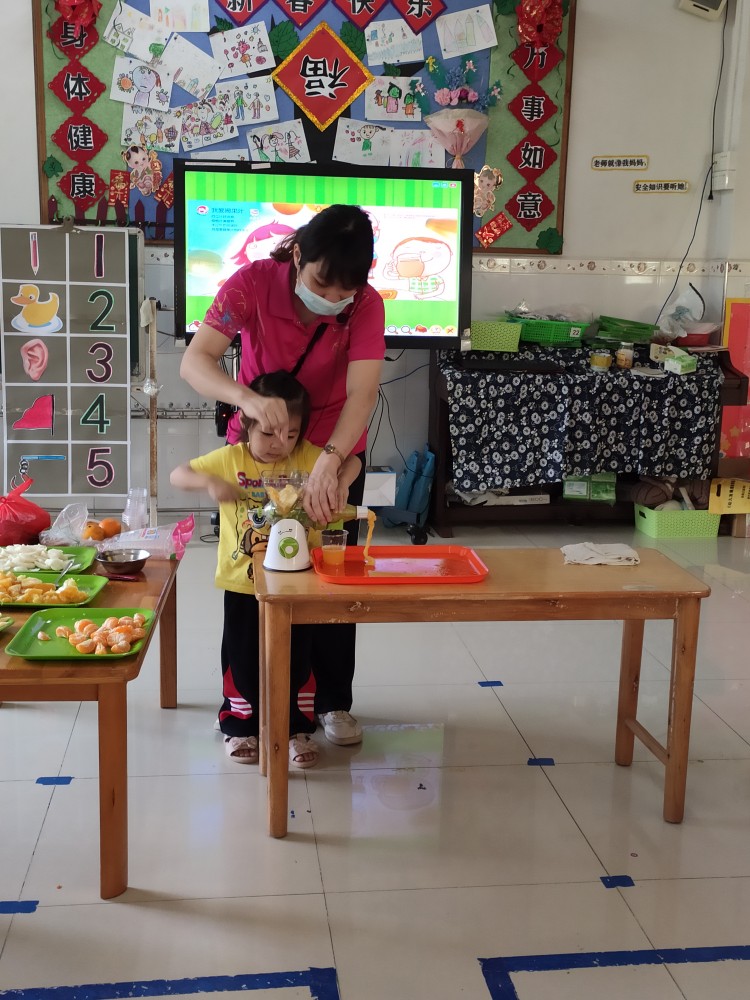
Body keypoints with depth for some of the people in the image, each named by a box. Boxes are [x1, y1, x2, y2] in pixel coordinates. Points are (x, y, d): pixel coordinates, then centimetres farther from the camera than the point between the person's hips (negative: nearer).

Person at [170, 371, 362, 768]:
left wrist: (342, 482, -22)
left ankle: (295, 727, 27)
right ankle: (240, 725, 31)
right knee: (242, 660, 12)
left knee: (295, 661, 10)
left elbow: (352, 460, 0)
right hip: (242, 585, 0)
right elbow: (177, 475, -3)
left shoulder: (307, 457, -6)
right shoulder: (230, 458, -7)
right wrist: (209, 483, -23)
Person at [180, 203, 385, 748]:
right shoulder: (253, 282, -23)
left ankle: (333, 700, 22)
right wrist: (248, 398, -50)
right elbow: (194, 361, -30)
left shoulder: (366, 304, -22)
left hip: (335, 451, 0)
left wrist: (327, 462, -48)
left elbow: (362, 392, -33)